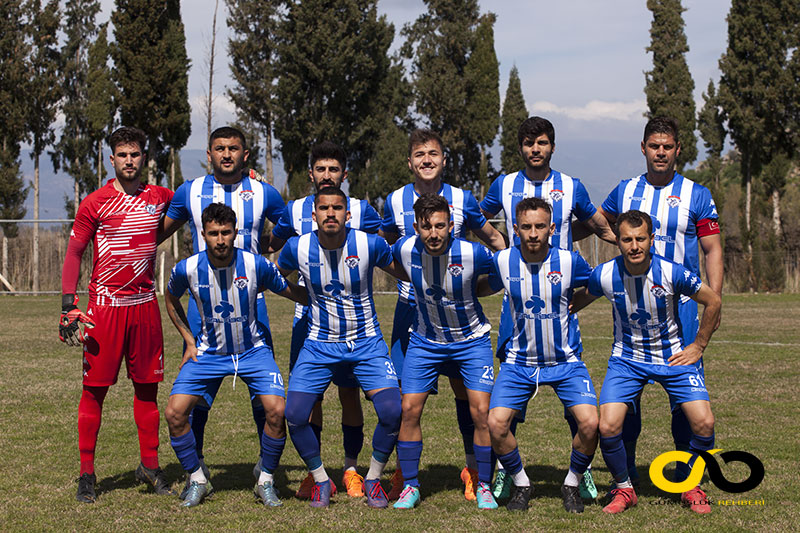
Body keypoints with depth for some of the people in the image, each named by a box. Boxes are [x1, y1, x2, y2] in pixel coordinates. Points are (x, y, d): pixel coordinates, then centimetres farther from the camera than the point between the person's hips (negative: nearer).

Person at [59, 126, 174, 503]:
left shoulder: (159, 197, 8)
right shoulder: (94, 203, -2)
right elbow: (74, 253, 1)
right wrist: (68, 302, -8)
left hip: (145, 305, 3)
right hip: (105, 306, -3)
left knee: (147, 386, 8)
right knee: (95, 387, -2)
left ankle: (149, 465, 18)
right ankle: (86, 473, 6)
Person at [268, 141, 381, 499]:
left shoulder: (360, 210, 2)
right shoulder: (295, 211, 6)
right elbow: (269, 246, 21)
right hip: (308, 317, 1)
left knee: (349, 392, 1)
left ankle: (351, 470, 12)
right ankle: (314, 472, 12)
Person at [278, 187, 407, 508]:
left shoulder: (370, 245, -12)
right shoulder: (297, 248, -9)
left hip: (366, 343, -1)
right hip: (319, 345, 1)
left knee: (392, 411, -18)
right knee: (294, 415, -13)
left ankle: (373, 479, 7)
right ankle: (320, 480, 12)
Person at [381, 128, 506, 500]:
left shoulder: (462, 200, 0)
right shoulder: (396, 201, 3)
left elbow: (494, 238, 12)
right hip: (410, 307, 1)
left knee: (464, 386, 0)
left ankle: (473, 469, 13)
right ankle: (403, 471, 13)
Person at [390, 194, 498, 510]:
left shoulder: (472, 254, -23)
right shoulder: (405, 250, -16)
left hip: (471, 339, -2)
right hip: (425, 341, 2)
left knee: (481, 412, -9)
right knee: (410, 409, -5)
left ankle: (484, 487, 6)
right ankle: (410, 486, 10)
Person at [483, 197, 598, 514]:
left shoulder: (569, 261, -12)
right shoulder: (502, 262, -9)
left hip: (565, 361, -1)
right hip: (519, 360, 1)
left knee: (590, 422, -19)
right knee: (496, 423, -17)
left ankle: (572, 484, 8)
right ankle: (520, 484, 10)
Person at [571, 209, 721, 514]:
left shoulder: (671, 273, -20)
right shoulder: (605, 275, -15)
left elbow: (712, 302, -5)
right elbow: (578, 301, 8)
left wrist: (698, 347, -2)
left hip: (674, 356, -1)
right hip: (627, 358, 1)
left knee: (703, 423, -15)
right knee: (608, 427, -17)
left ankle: (691, 488, 12)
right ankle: (624, 490, 10)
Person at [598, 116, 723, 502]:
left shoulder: (696, 195, 2)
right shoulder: (625, 192, 8)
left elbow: (712, 251, 2)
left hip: (681, 304, -2)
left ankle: (686, 472, 8)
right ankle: (626, 468, 14)